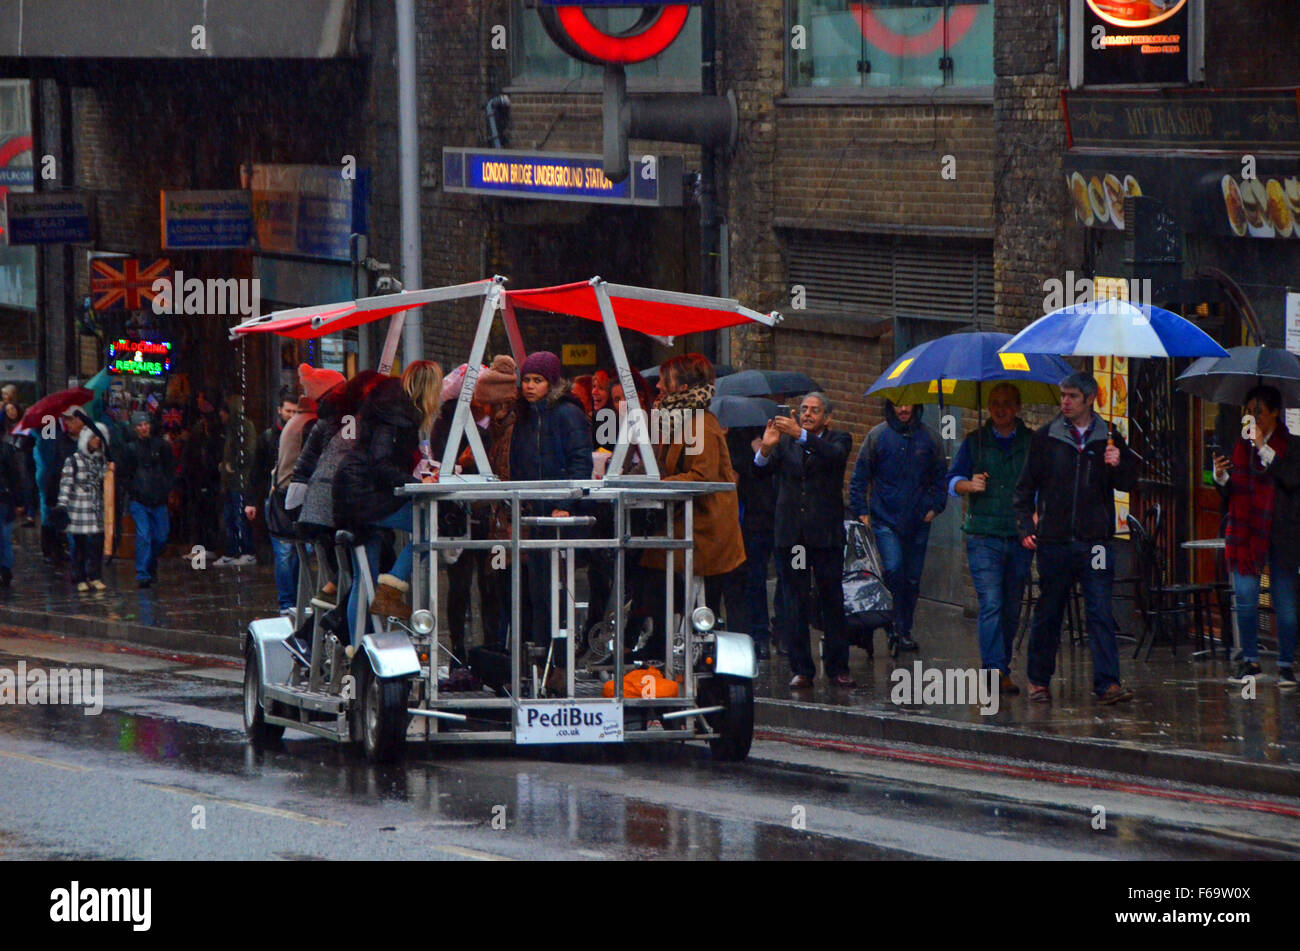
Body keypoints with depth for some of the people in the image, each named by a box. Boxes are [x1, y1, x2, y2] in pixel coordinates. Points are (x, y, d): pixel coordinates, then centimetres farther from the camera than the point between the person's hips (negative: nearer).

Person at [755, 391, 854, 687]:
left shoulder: (838, 440, 5)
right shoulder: (785, 442, 11)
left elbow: (835, 455, -18)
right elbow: (762, 471, 0)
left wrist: (801, 435, -30)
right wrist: (766, 448, -21)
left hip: (825, 533, -2)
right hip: (791, 534, 2)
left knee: (832, 601, 1)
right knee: (796, 604, 2)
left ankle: (837, 667, 9)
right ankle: (801, 669, 6)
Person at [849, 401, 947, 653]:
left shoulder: (929, 438, 6)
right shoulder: (877, 436, 1)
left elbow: (940, 478, 15)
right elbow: (859, 478, 5)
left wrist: (934, 507, 5)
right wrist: (861, 511, -1)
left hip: (918, 521, 2)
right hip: (886, 519, -2)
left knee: (912, 578, 7)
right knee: (893, 570, -17)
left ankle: (905, 629, 19)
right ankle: (896, 627, -9)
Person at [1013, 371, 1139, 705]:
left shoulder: (1109, 439, 8)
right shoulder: (1046, 438, 6)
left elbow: (1127, 485, 7)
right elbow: (1025, 487, 10)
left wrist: (1119, 466, -14)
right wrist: (1025, 527, 0)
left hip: (1095, 541, 0)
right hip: (1054, 540, 0)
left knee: (1100, 613, -7)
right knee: (1048, 613, 8)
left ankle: (1107, 683, -11)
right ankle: (1039, 680, 20)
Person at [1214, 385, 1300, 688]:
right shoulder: (1240, 445, 11)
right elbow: (1230, 491, 16)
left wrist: (1263, 449, -19)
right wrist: (1220, 477, -6)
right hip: (1245, 532, 3)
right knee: (1245, 597, 0)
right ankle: (1250, 661, 12)